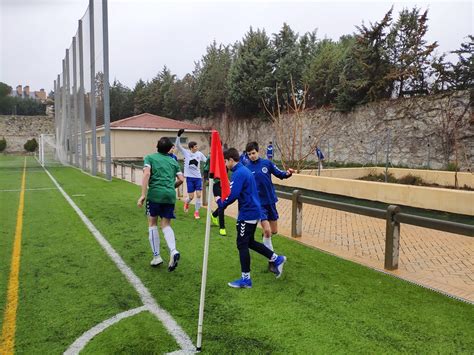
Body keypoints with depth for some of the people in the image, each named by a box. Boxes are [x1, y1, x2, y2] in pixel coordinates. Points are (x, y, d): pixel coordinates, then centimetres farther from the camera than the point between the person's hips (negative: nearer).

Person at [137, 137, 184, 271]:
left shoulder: (150, 157, 7)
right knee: (166, 225, 9)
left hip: (155, 193, -3)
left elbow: (146, 174, -9)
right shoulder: (173, 161, 17)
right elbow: (181, 179, 12)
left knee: (152, 224, 13)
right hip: (170, 195, 3)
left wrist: (143, 195, -12)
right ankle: (173, 251, -15)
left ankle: (156, 256, 12)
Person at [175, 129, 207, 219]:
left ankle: (196, 212, 8)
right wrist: (179, 135, -23)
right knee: (191, 197, 0)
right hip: (189, 177, -2)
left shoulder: (199, 154, 4)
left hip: (198, 177, 2)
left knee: (198, 195, -6)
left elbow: (207, 161, 12)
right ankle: (186, 202, 36)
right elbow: (177, 145, -12)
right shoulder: (186, 152, -3)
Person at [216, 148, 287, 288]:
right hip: (253, 211, 10)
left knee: (242, 245, 0)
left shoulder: (238, 173, -18)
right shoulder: (245, 170, 14)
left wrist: (220, 202, -9)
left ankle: (246, 279, 10)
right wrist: (223, 199, 13)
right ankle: (277, 259, 22)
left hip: (247, 214, -10)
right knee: (250, 242, 20)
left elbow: (232, 195, -25)